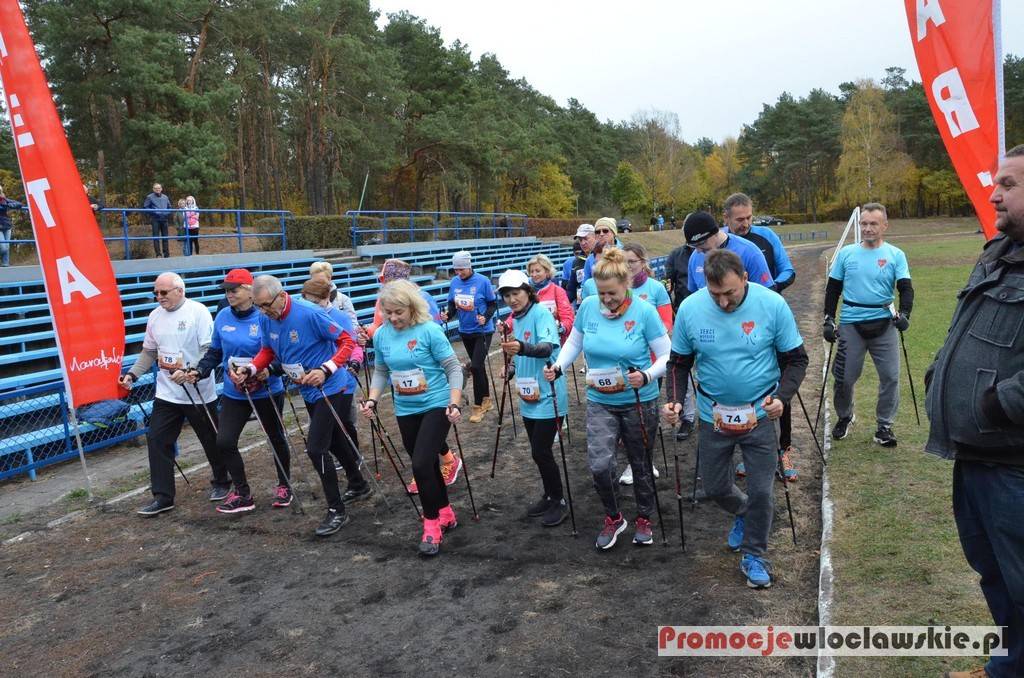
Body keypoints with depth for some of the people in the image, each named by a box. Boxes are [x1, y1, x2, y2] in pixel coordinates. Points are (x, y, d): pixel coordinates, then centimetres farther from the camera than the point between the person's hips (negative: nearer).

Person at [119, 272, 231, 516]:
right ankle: (163, 497, 9)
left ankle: (221, 482, 31)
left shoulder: (198, 312, -11)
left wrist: (188, 372, -28)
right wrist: (132, 375, 3)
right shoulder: (155, 316, 8)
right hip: (166, 393, 6)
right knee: (157, 440, 1)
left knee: (211, 441, 9)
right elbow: (149, 352, 16)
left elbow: (209, 349, -17)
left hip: (198, 392, -5)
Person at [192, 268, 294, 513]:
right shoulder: (222, 317, -3)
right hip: (234, 393, 4)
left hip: (267, 392, -4)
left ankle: (283, 487, 37)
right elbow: (215, 352, 9)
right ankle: (242, 494, 13)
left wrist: (270, 370, -31)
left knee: (276, 438, 14)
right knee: (224, 442, -5)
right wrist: (199, 371, -5)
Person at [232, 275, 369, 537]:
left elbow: (347, 341, -20)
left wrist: (325, 369, -32)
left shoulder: (310, 314, -26)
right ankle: (358, 484, 46)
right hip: (309, 391, 8)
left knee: (315, 447, -13)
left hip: (333, 388, -8)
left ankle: (337, 512, 1)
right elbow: (268, 351, 9)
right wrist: (249, 369, -9)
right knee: (333, 440, 23)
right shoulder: (266, 320, -5)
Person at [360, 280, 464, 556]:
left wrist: (454, 404, -19)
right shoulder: (381, 335, -1)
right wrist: (372, 400, -2)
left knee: (421, 464, -16)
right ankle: (446, 514, 35)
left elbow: (454, 369, -12)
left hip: (436, 406, -5)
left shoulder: (430, 331, -16)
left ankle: (432, 525, 2)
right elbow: (380, 371, 12)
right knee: (427, 464, 15)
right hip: (405, 410, 5)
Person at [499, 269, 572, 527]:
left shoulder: (541, 313, -15)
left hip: (547, 397, -8)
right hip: (528, 397, 8)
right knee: (538, 451, 16)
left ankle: (559, 502, 12)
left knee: (541, 452, -5)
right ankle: (549, 496, 32)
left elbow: (547, 348, -32)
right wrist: (512, 367, 7)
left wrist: (521, 348, -50)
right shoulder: (516, 319, 10)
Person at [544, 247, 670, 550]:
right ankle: (613, 518, 17)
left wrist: (647, 376, -29)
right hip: (599, 402, 2)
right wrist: (558, 368, -7)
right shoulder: (588, 306, -7)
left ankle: (644, 519, 39)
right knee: (599, 464, -11)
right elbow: (574, 342, 9)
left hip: (639, 402, -2)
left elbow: (666, 355, -11)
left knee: (640, 465, 15)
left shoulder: (644, 311, -16)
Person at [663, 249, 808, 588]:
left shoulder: (772, 305, -16)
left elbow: (795, 358, -6)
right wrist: (674, 400, -15)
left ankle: (753, 555, 26)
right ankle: (743, 513, 49)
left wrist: (782, 396, -22)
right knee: (715, 488, 14)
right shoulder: (690, 308, -13)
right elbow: (679, 362, 0)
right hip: (713, 416, 2)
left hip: (759, 415, -2)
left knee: (761, 491, 1)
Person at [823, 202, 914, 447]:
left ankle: (884, 425, 15)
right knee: (844, 377, 4)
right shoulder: (846, 253, 5)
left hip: (884, 325, 0)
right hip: (851, 324, 0)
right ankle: (844, 417, 29)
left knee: (890, 376, 0)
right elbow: (832, 290, 10)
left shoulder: (896, 255, 3)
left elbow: (906, 289, -2)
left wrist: (904, 313, -19)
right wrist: (828, 319, 4)